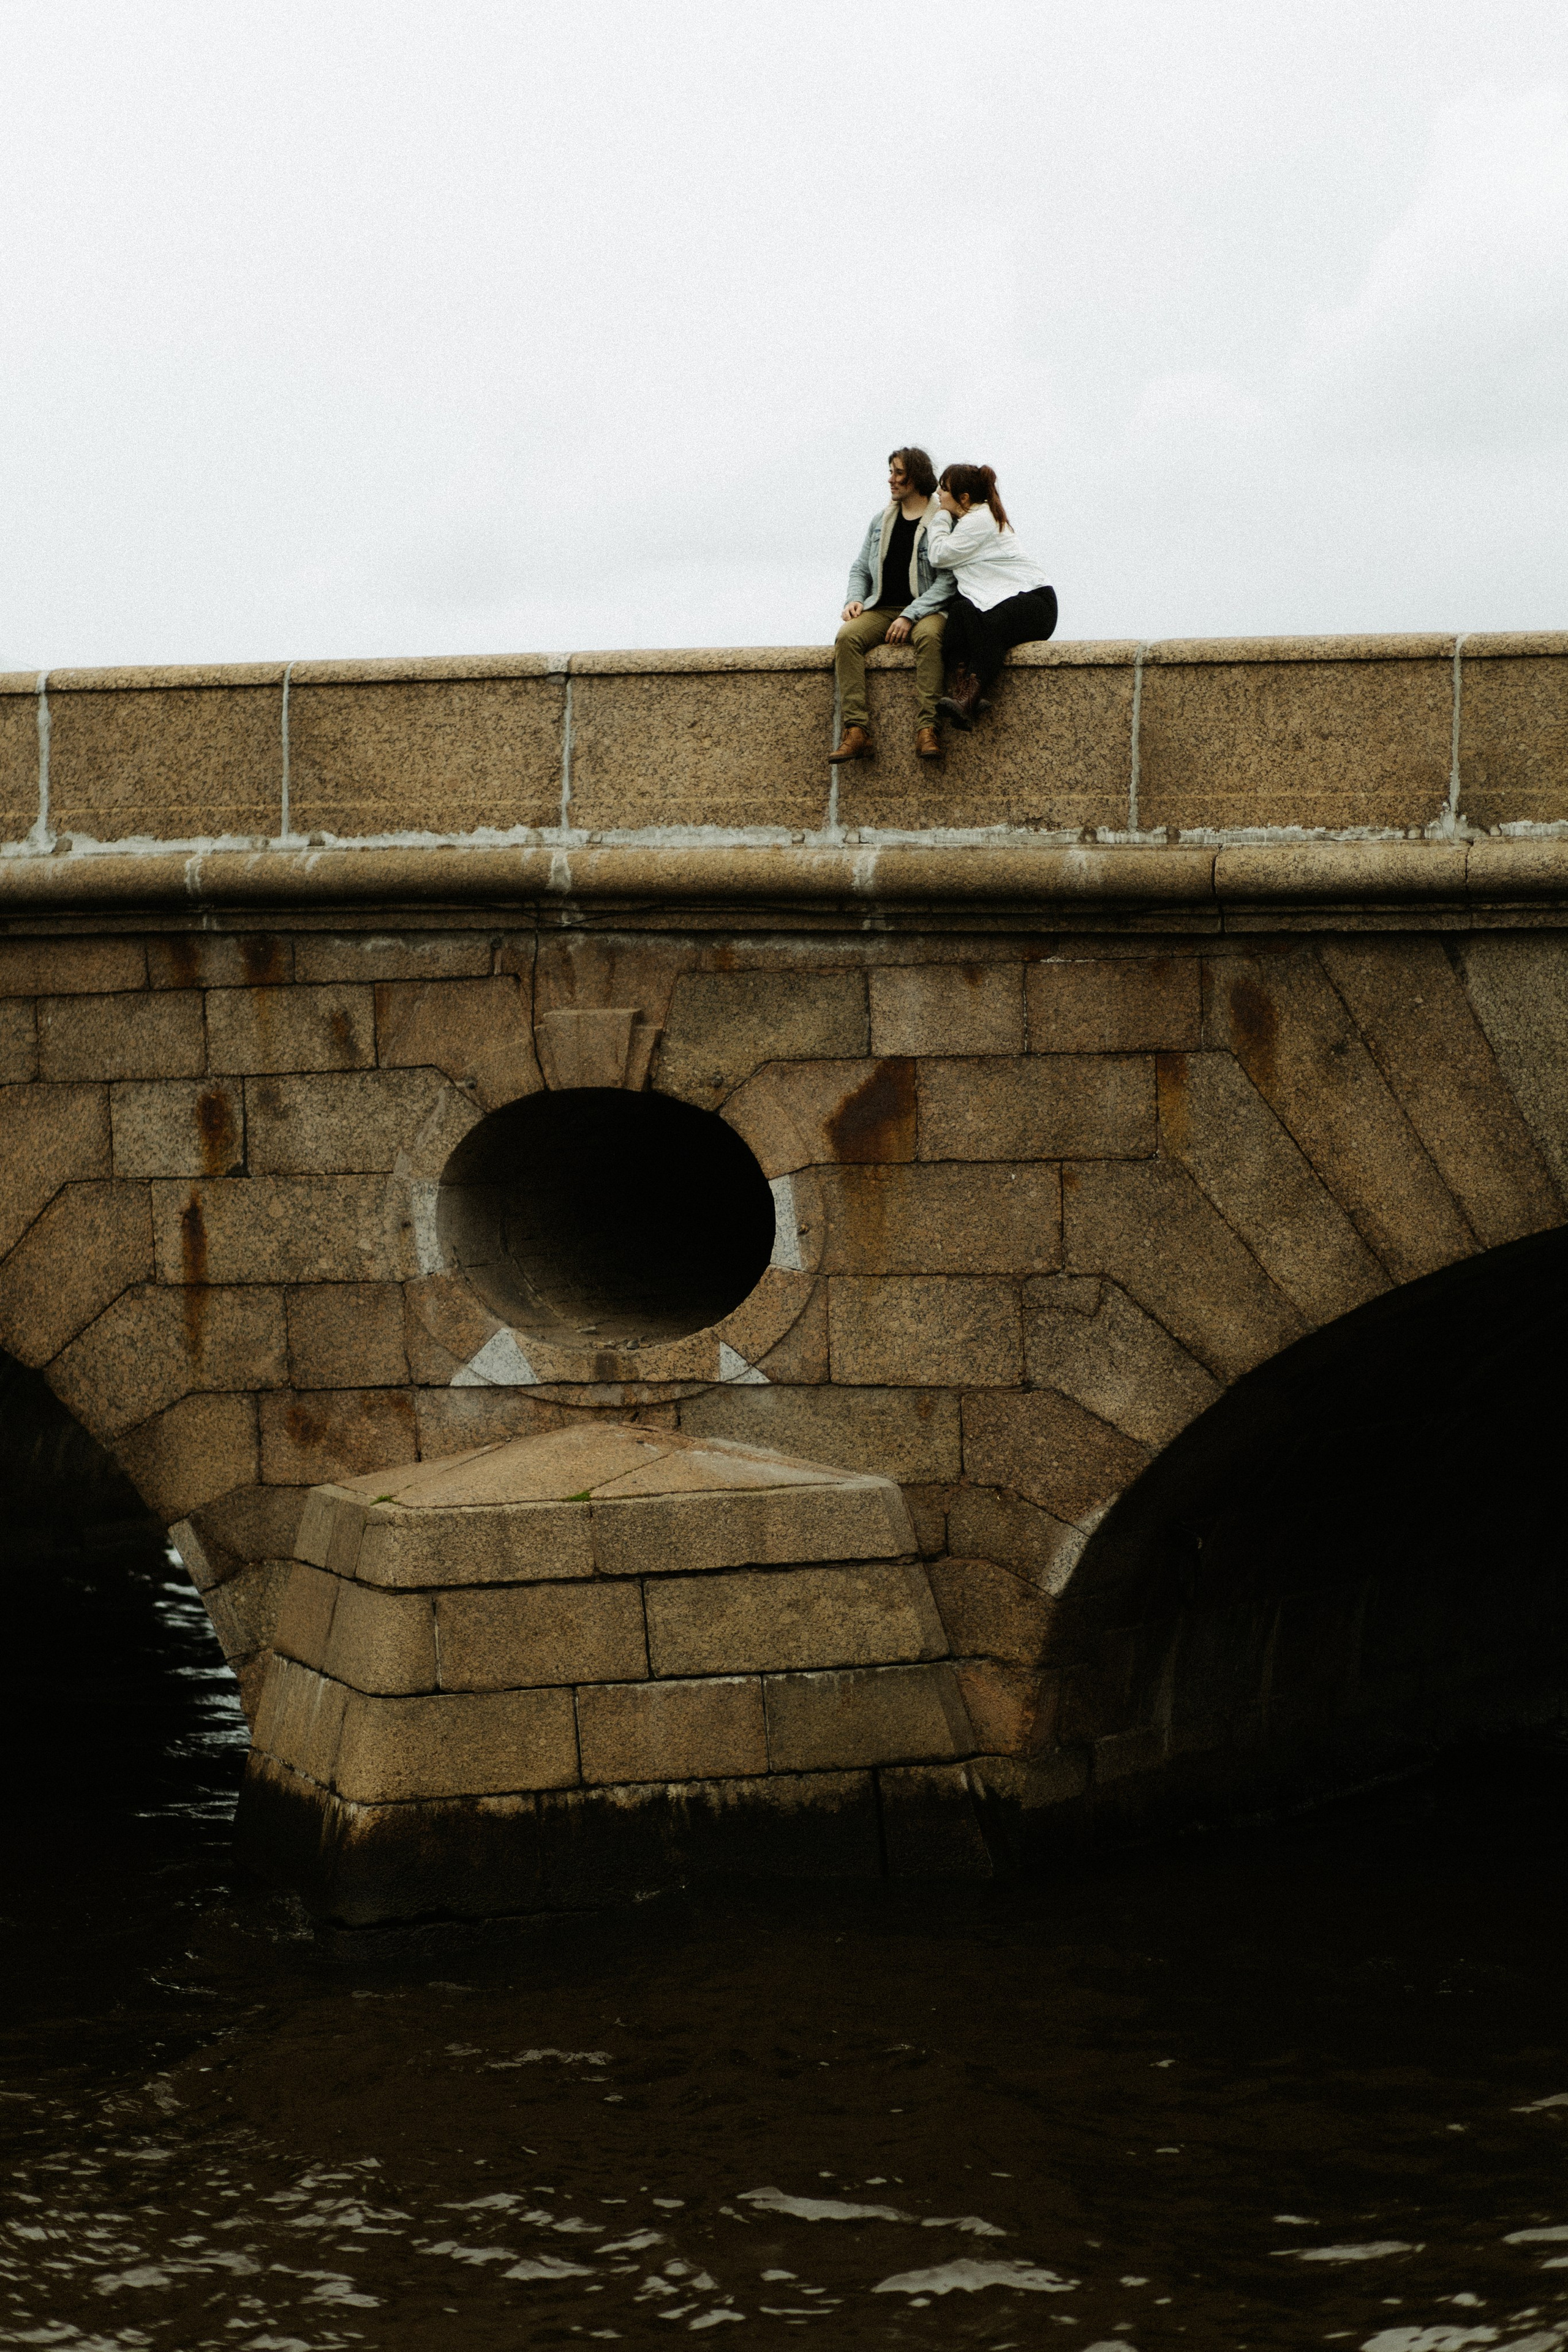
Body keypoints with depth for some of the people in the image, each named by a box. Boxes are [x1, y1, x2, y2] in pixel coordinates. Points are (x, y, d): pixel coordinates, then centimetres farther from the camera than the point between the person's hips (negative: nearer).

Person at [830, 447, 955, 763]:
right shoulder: (881, 521, 17)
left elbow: (949, 579, -9)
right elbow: (860, 568, 23)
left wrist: (911, 616, -19)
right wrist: (856, 599, 0)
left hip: (926, 610, -4)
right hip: (881, 609, 4)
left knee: (929, 636, -39)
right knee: (847, 636, -27)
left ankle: (926, 728, -43)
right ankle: (856, 731, -36)